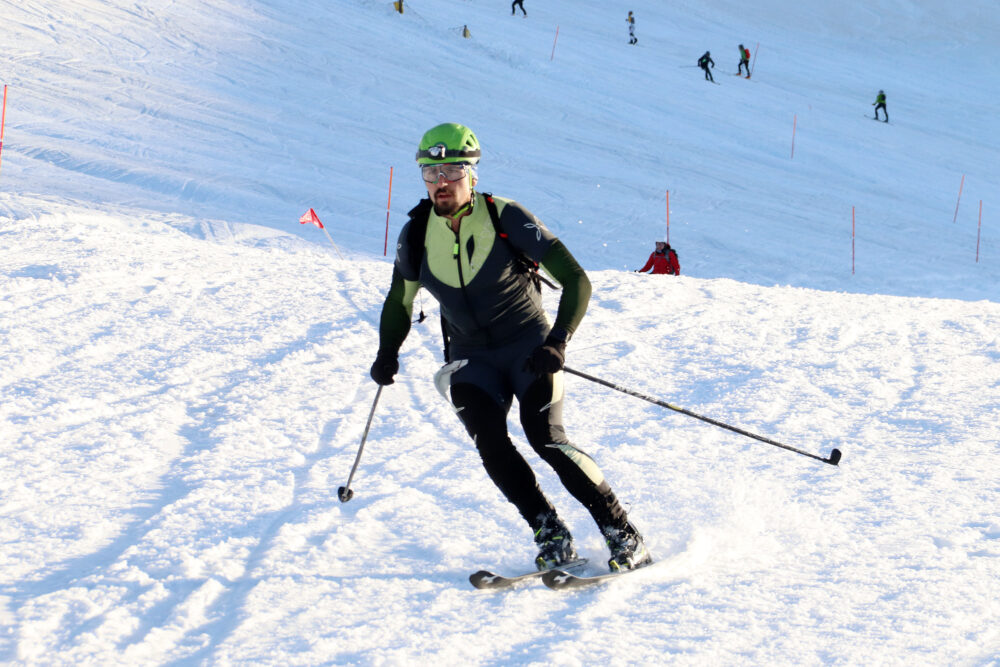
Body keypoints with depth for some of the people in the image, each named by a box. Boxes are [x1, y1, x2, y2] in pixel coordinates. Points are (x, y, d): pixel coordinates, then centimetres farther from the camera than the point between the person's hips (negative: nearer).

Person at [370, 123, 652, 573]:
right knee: (487, 437, -23)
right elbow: (399, 301, 15)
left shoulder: (506, 219, -16)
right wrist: (388, 353, -1)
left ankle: (623, 536, -12)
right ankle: (551, 538, -16)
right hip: (472, 359, 4)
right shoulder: (417, 235, -4)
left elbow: (576, 282, -16)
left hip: (529, 346, -3)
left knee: (545, 436, -22)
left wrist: (557, 342, -29)